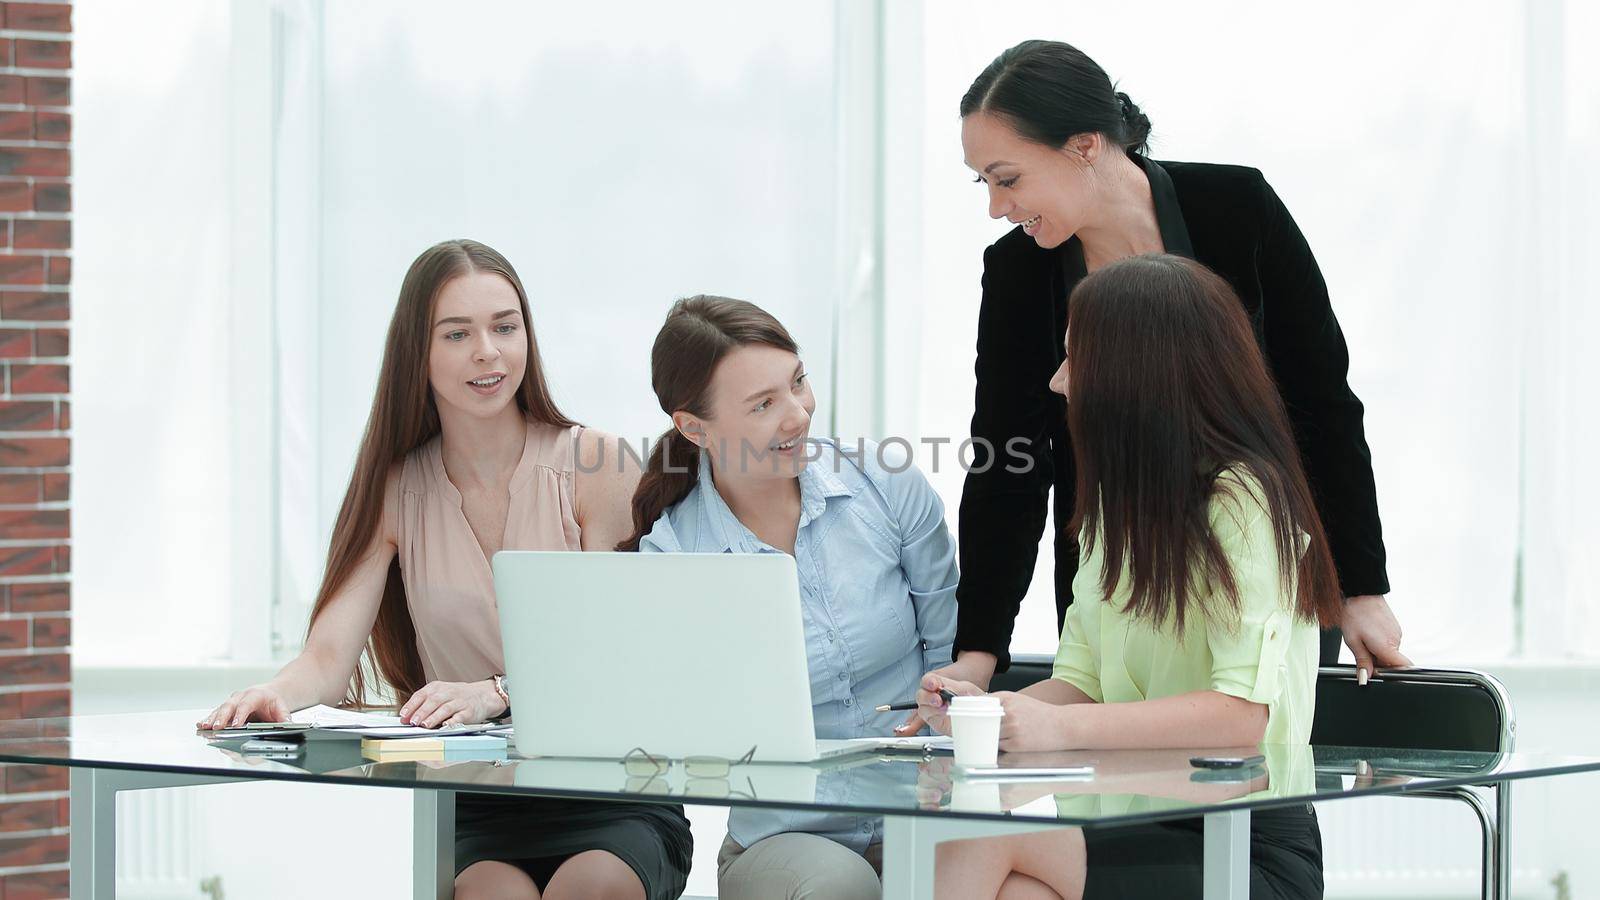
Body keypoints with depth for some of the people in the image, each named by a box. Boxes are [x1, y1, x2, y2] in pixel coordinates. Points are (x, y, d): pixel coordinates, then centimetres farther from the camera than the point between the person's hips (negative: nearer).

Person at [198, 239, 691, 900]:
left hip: (610, 801, -1)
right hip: (472, 811, 1)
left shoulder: (595, 466, 1)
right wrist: (277, 694, -27)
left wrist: (496, 692, -26)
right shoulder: (397, 491, 9)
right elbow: (330, 657, -2)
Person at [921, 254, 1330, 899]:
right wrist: (986, 708, -8)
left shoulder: (1243, 501, -10)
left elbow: (1246, 713, -20)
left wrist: (1061, 728, -27)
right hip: (1141, 827, 6)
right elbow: (1083, 678, 14)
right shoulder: (1117, 503, 17)